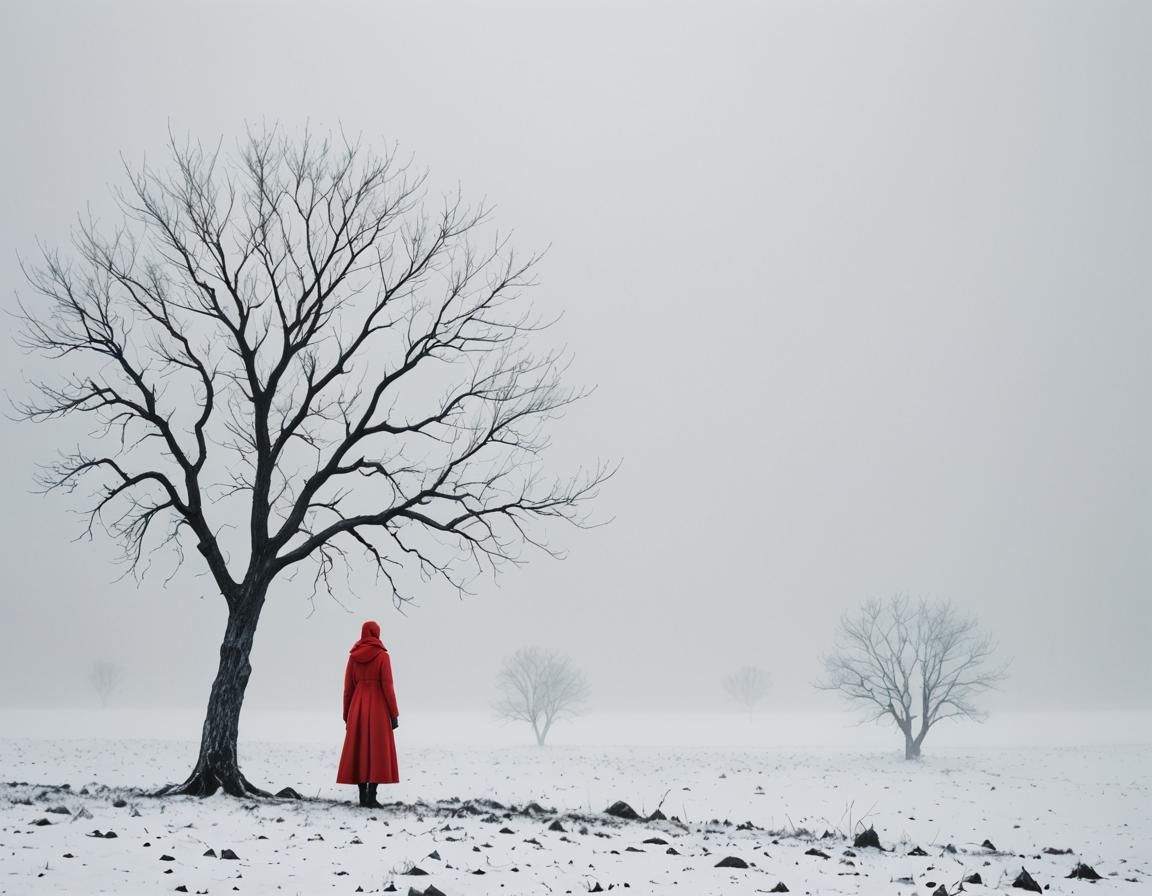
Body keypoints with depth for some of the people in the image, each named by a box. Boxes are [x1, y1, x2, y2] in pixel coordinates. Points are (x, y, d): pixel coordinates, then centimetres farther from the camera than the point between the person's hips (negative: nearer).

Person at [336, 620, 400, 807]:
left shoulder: (353, 656, 5)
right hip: (378, 708, -4)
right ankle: (371, 797, -8)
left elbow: (348, 688, 6)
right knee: (377, 751, -1)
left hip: (357, 708, 4)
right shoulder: (382, 656, -6)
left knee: (359, 751, 8)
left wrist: (347, 716, 13)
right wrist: (394, 714, -4)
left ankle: (363, 796, 7)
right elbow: (387, 686, -9)